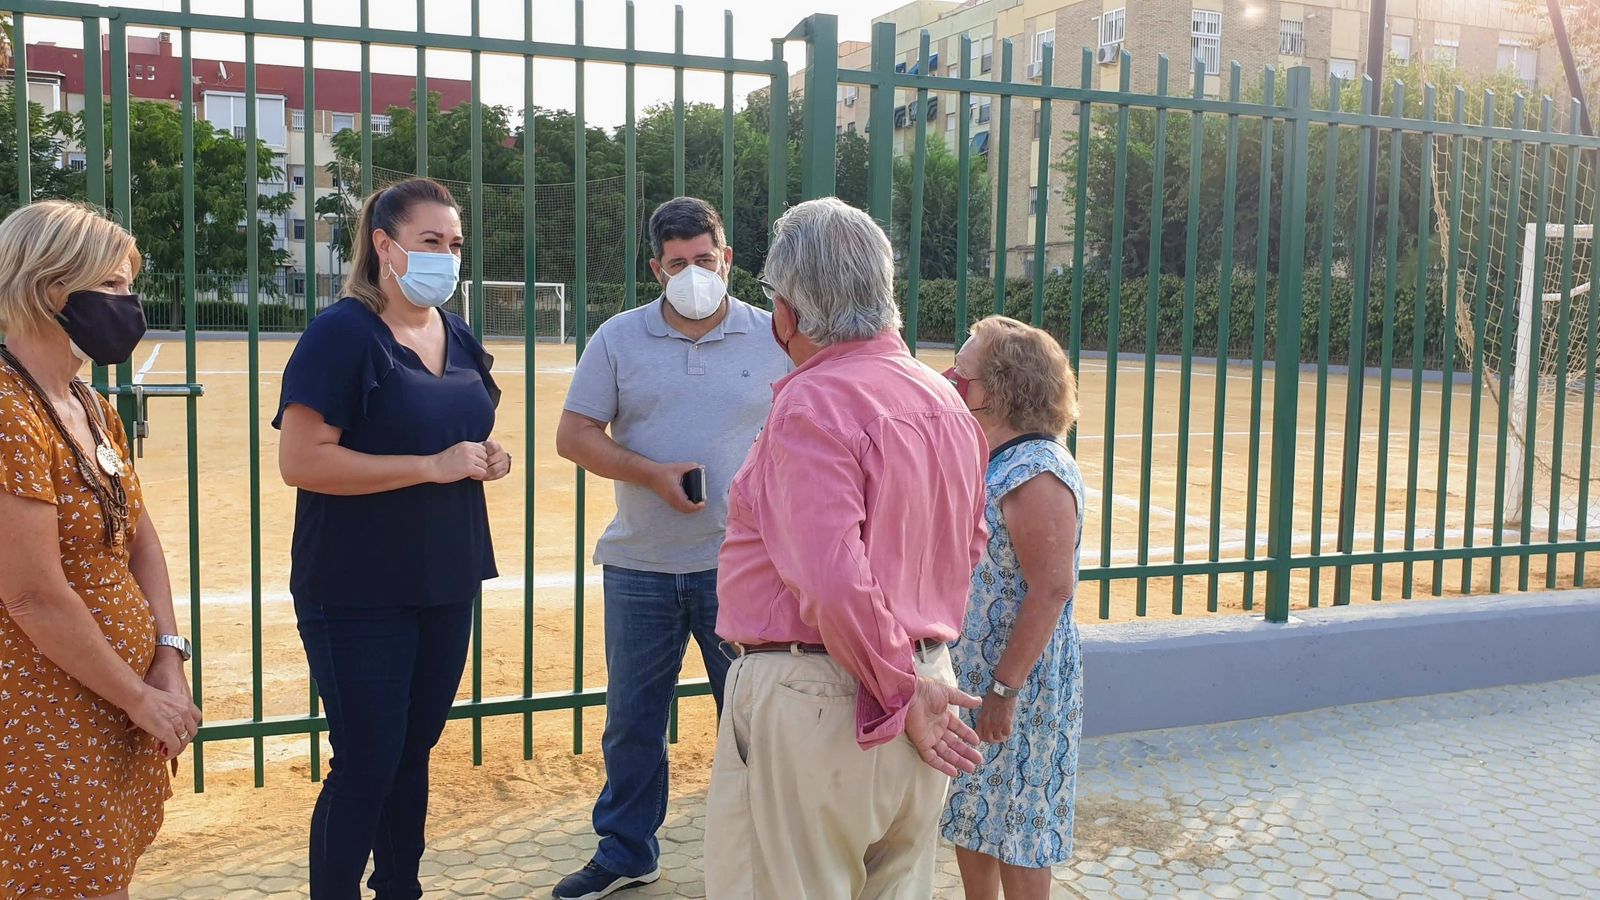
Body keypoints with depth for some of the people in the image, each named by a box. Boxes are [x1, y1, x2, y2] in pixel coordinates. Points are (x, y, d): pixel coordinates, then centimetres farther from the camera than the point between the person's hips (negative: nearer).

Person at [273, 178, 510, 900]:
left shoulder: (458, 338, 10)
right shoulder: (341, 334, -13)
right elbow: (300, 462, -20)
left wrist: (489, 456, -1)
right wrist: (434, 466, -23)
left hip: (445, 583, 7)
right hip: (360, 591, -7)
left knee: (415, 750, 16)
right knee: (367, 764, -2)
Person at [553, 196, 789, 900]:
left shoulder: (773, 339, 2)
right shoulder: (618, 338, 3)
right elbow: (574, 436, 1)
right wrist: (652, 474, -13)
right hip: (640, 565, 2)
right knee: (632, 717, 12)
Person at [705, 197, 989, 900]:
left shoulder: (813, 402, -18)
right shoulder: (946, 400, 8)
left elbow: (835, 583, -26)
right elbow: (968, 546, 20)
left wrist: (898, 693, -15)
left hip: (811, 701, -8)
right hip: (923, 684, 9)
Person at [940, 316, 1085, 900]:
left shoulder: (1036, 471, -21)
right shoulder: (982, 459, 8)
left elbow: (1052, 590, -24)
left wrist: (1005, 689, -24)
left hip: (1014, 683, -9)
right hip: (965, 677, 9)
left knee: (1014, 832, 6)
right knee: (971, 816, 19)